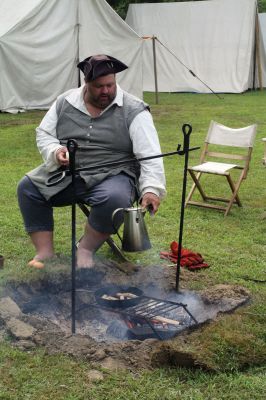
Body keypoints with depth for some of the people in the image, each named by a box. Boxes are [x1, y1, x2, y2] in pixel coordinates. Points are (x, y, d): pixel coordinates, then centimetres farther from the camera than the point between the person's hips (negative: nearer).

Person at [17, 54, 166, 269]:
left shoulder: (134, 110, -9)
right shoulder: (65, 102, 5)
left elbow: (150, 154, -16)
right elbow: (43, 133, 12)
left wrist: (151, 189, -30)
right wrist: (55, 152, -11)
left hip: (113, 176, -4)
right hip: (66, 173, 4)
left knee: (114, 198, -36)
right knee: (27, 187, -14)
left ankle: (86, 250, -11)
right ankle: (45, 252, -9)